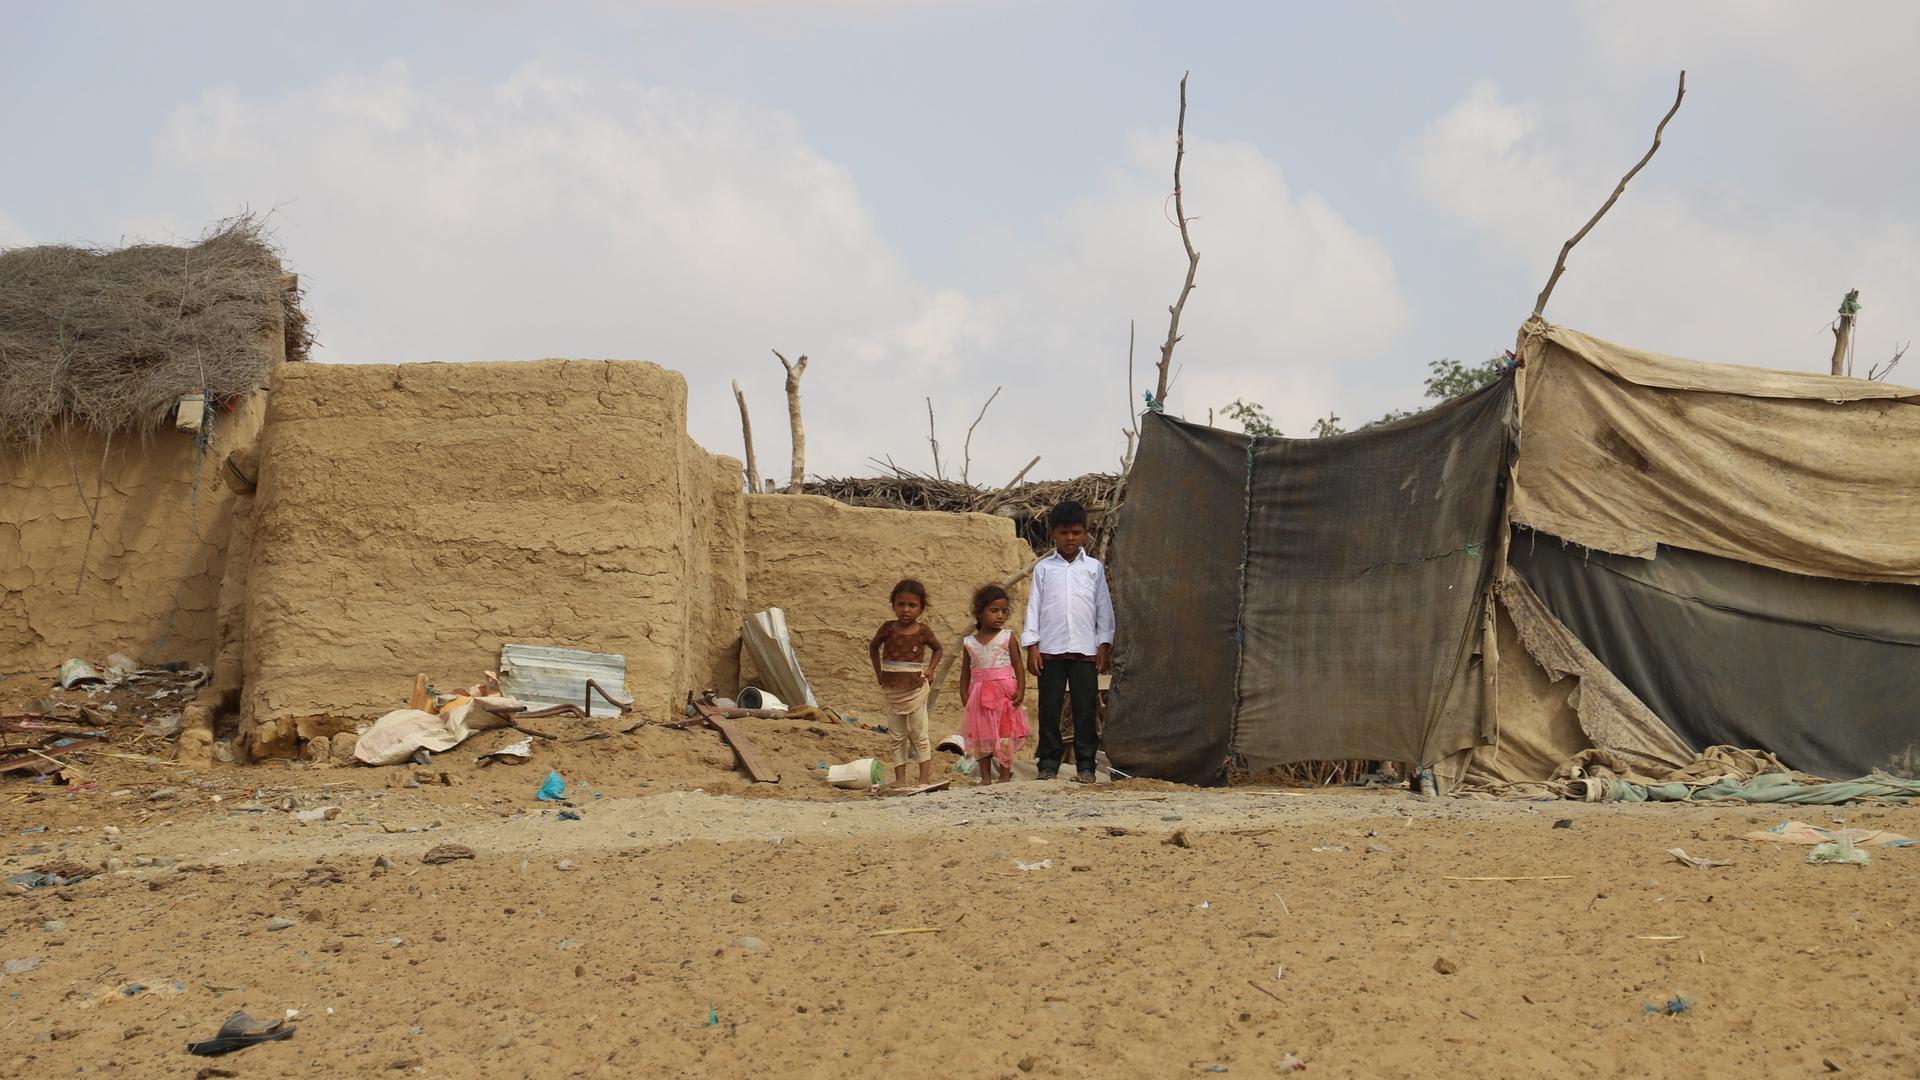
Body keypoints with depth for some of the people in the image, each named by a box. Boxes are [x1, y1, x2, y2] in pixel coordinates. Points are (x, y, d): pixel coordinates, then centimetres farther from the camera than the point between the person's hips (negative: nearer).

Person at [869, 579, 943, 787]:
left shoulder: (923, 631, -6)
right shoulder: (888, 629, -3)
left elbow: (937, 649, 13)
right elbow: (874, 647, 15)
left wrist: (930, 669, -1)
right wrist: (878, 671, 6)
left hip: (915, 689, -2)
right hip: (892, 690, 2)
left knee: (919, 735, -1)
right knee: (897, 737, 7)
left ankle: (925, 778, 2)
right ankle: (900, 779, 9)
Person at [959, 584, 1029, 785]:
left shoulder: (1007, 637, -1)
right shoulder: (969, 642, 6)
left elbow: (1018, 665, -3)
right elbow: (966, 671, 10)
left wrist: (1021, 689, -13)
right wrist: (964, 694, 0)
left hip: (1004, 691, -3)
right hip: (980, 694, 3)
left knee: (1004, 733, 0)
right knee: (981, 734, 5)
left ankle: (1005, 774, 7)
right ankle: (985, 777, 12)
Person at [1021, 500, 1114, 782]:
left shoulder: (1094, 568, 9)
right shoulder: (1044, 568, 8)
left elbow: (1104, 607, 10)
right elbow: (1034, 606, 6)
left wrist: (1105, 646, 3)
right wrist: (1031, 646, -1)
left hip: (1085, 650, 0)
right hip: (1050, 650, 0)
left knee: (1086, 708, 0)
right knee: (1049, 708, 1)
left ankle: (1086, 765, 5)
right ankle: (1049, 763, 8)